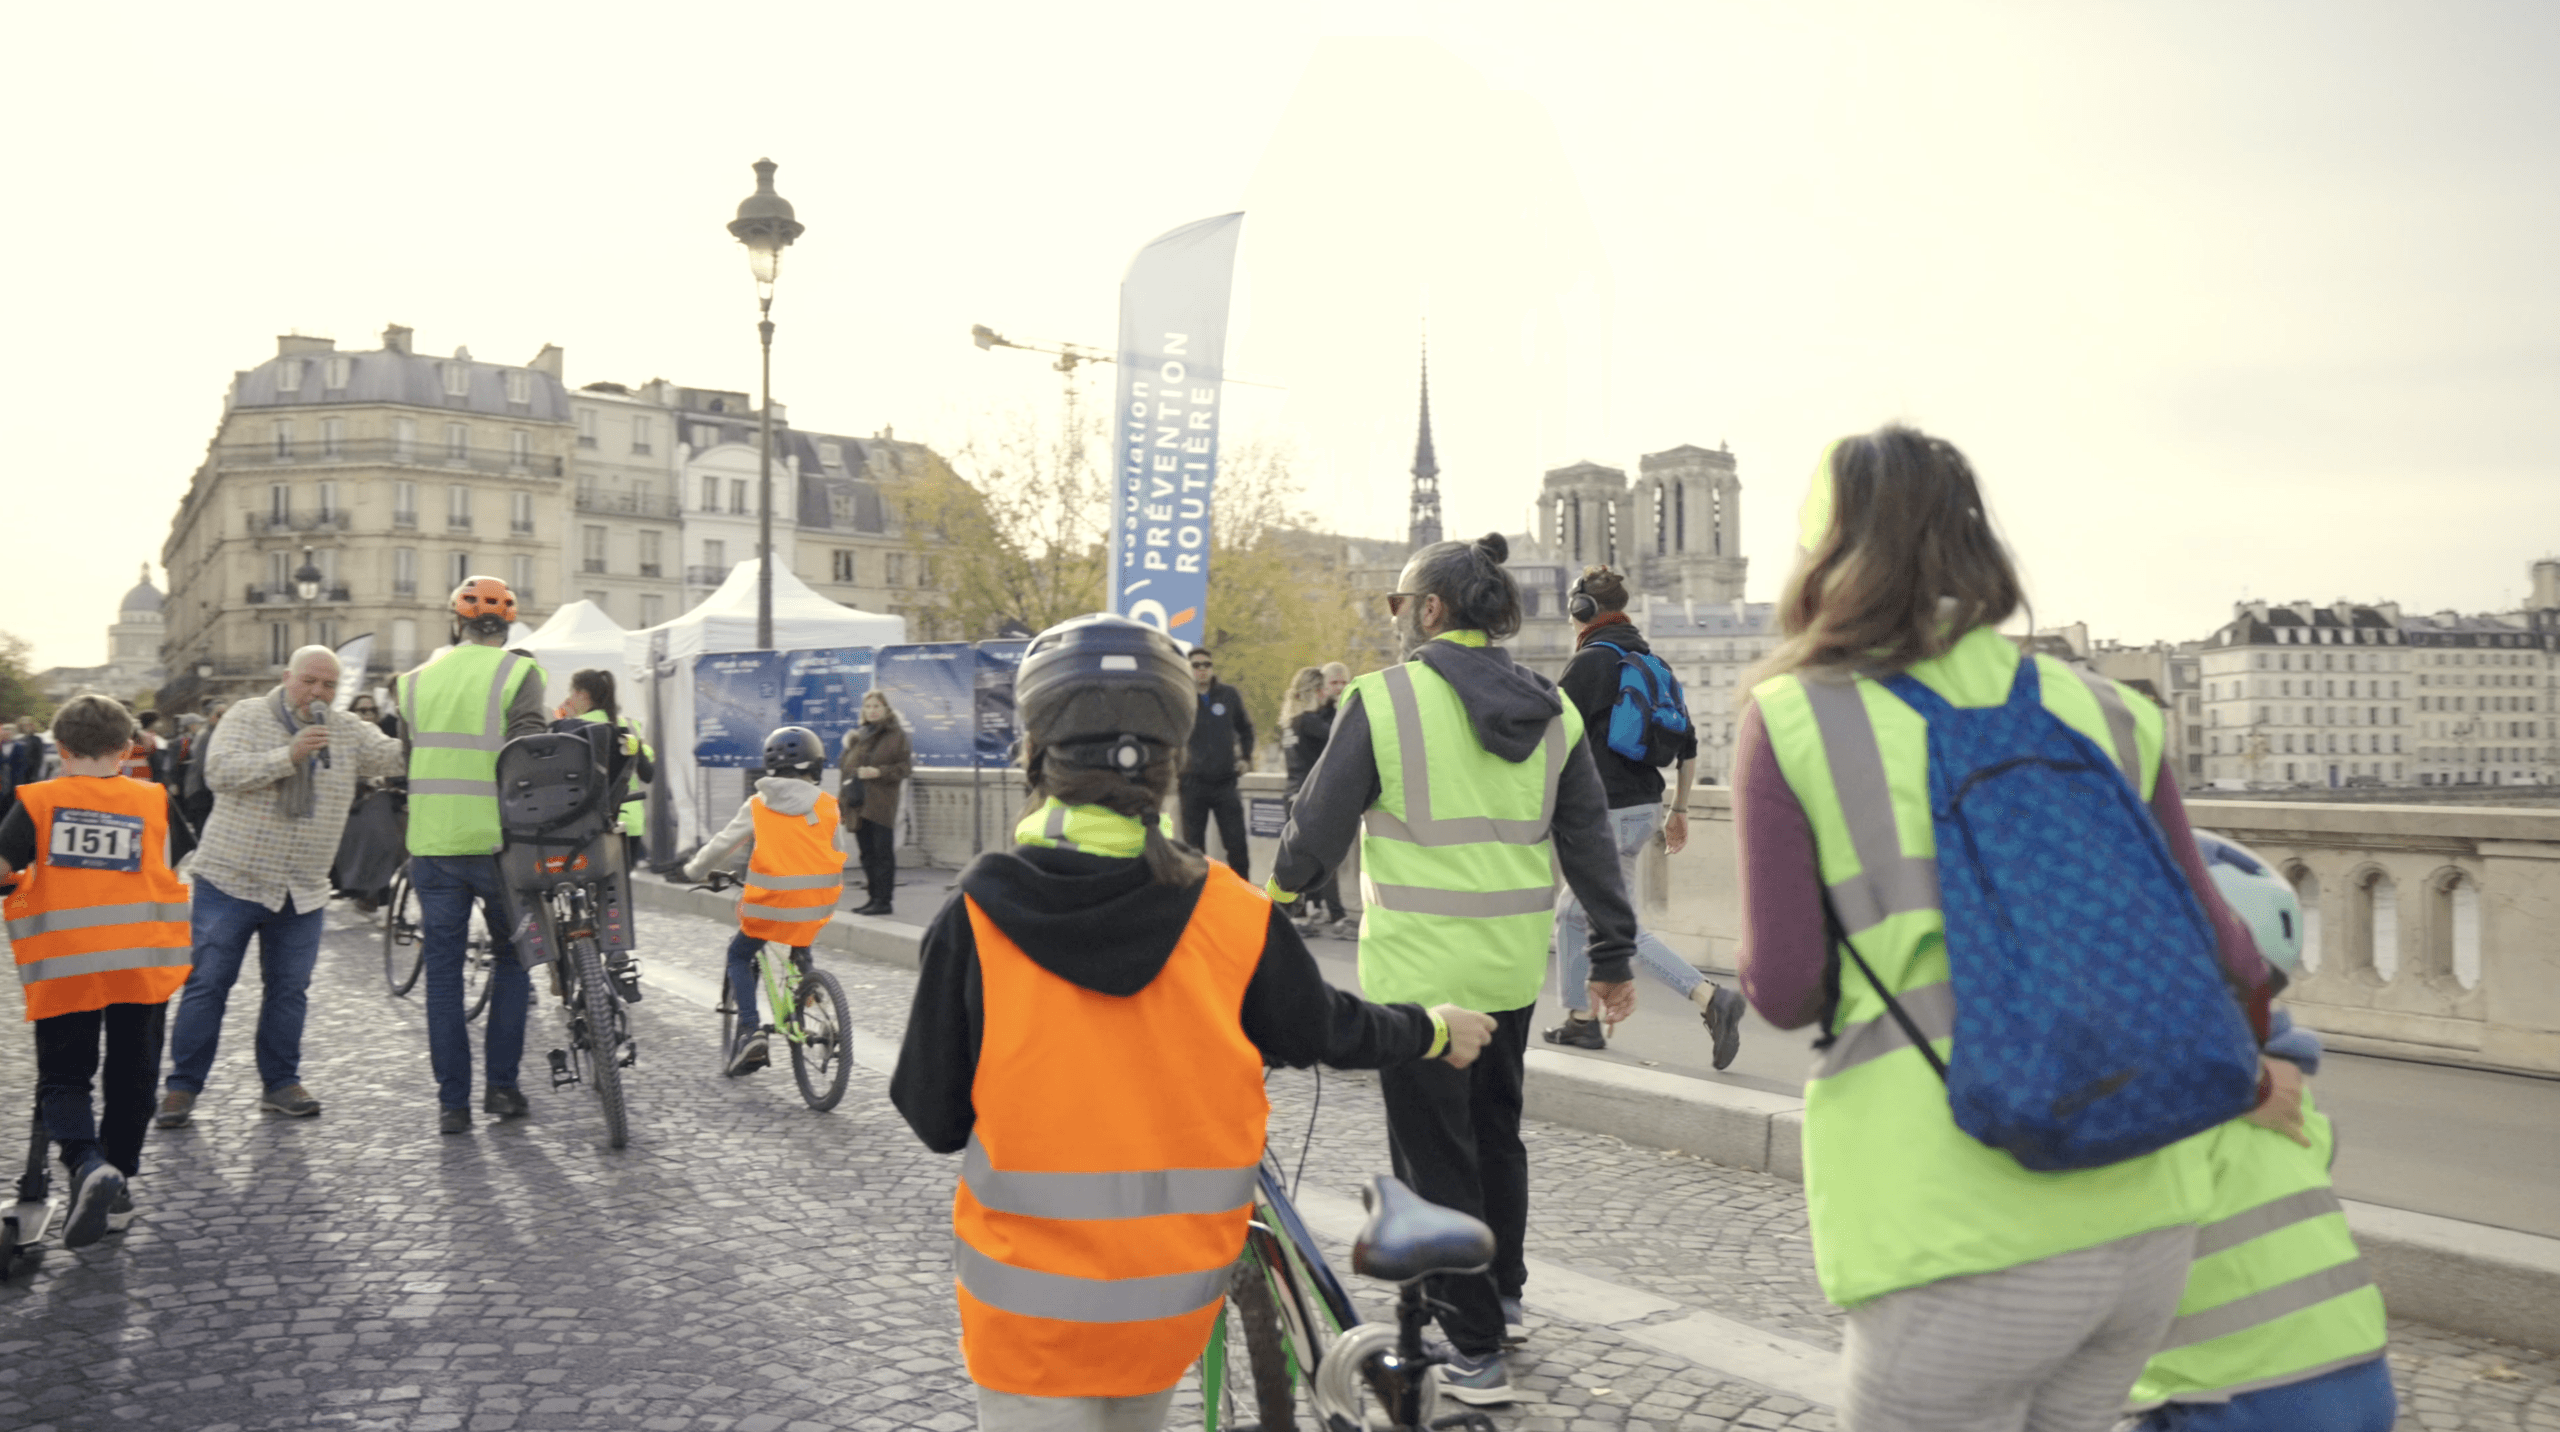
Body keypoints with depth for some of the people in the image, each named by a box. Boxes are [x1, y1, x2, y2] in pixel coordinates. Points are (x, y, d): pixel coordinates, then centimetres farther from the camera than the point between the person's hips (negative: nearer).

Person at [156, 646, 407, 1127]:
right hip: (232, 880, -3)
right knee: (207, 984, 1)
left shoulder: (348, 731, 7)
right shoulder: (249, 717, -4)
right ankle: (182, 1086, 9)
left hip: (302, 889, 3)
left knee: (289, 989, 8)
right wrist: (288, 755, -26)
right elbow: (220, 771, -17)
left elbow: (392, 757, -1)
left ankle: (281, 1082, 19)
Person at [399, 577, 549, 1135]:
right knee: (513, 957, 14)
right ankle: (502, 1085, 14)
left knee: (443, 971, 8)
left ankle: (452, 1101, 10)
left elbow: (403, 764, 12)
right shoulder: (518, 673, -5)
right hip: (497, 842, -3)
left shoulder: (418, 678, 8)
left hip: (432, 845, 3)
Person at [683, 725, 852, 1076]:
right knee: (801, 949, 33)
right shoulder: (827, 806, 2)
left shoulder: (757, 807, -1)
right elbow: (838, 853, 12)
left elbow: (722, 846, 6)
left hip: (771, 903, -2)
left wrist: (693, 870, 24)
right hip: (818, 903, 2)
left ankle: (750, 1030, 1)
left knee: (739, 955, 18)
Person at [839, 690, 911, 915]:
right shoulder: (857, 736, 18)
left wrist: (879, 772, -18)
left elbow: (905, 765, -5)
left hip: (881, 803, -6)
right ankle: (874, 897, 15)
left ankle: (885, 900, -4)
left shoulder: (896, 735, 0)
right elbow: (846, 767, 20)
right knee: (867, 853, 9)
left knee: (883, 852, -7)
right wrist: (843, 800, 11)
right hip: (859, 803, 6)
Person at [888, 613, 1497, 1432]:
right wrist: (1436, 1029, 24)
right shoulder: (1233, 918, -12)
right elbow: (1327, 1032, 4)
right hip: (1172, 1302, 2)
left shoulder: (977, 921, -17)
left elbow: (934, 1119, -9)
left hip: (1032, 1313, -2)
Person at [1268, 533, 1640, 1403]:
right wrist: (1613, 955, 14)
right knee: (1496, 1131, 24)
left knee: (1435, 1156, 3)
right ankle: (1505, 1298, 39)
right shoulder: (1553, 711, 5)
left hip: (1418, 969, -6)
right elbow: (1590, 841, 7)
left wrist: (1277, 896, 11)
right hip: (1514, 968, 6)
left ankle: (1476, 1351, 8)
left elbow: (1319, 823, -7)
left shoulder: (1385, 699, -11)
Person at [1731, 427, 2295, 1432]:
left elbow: (1782, 989, -5)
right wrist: (2253, 1079, 33)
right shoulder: (2097, 710, 8)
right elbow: (2214, 947, 13)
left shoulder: (1792, 720, -3)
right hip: (2140, 1211, 5)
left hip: (1958, 1235, -5)